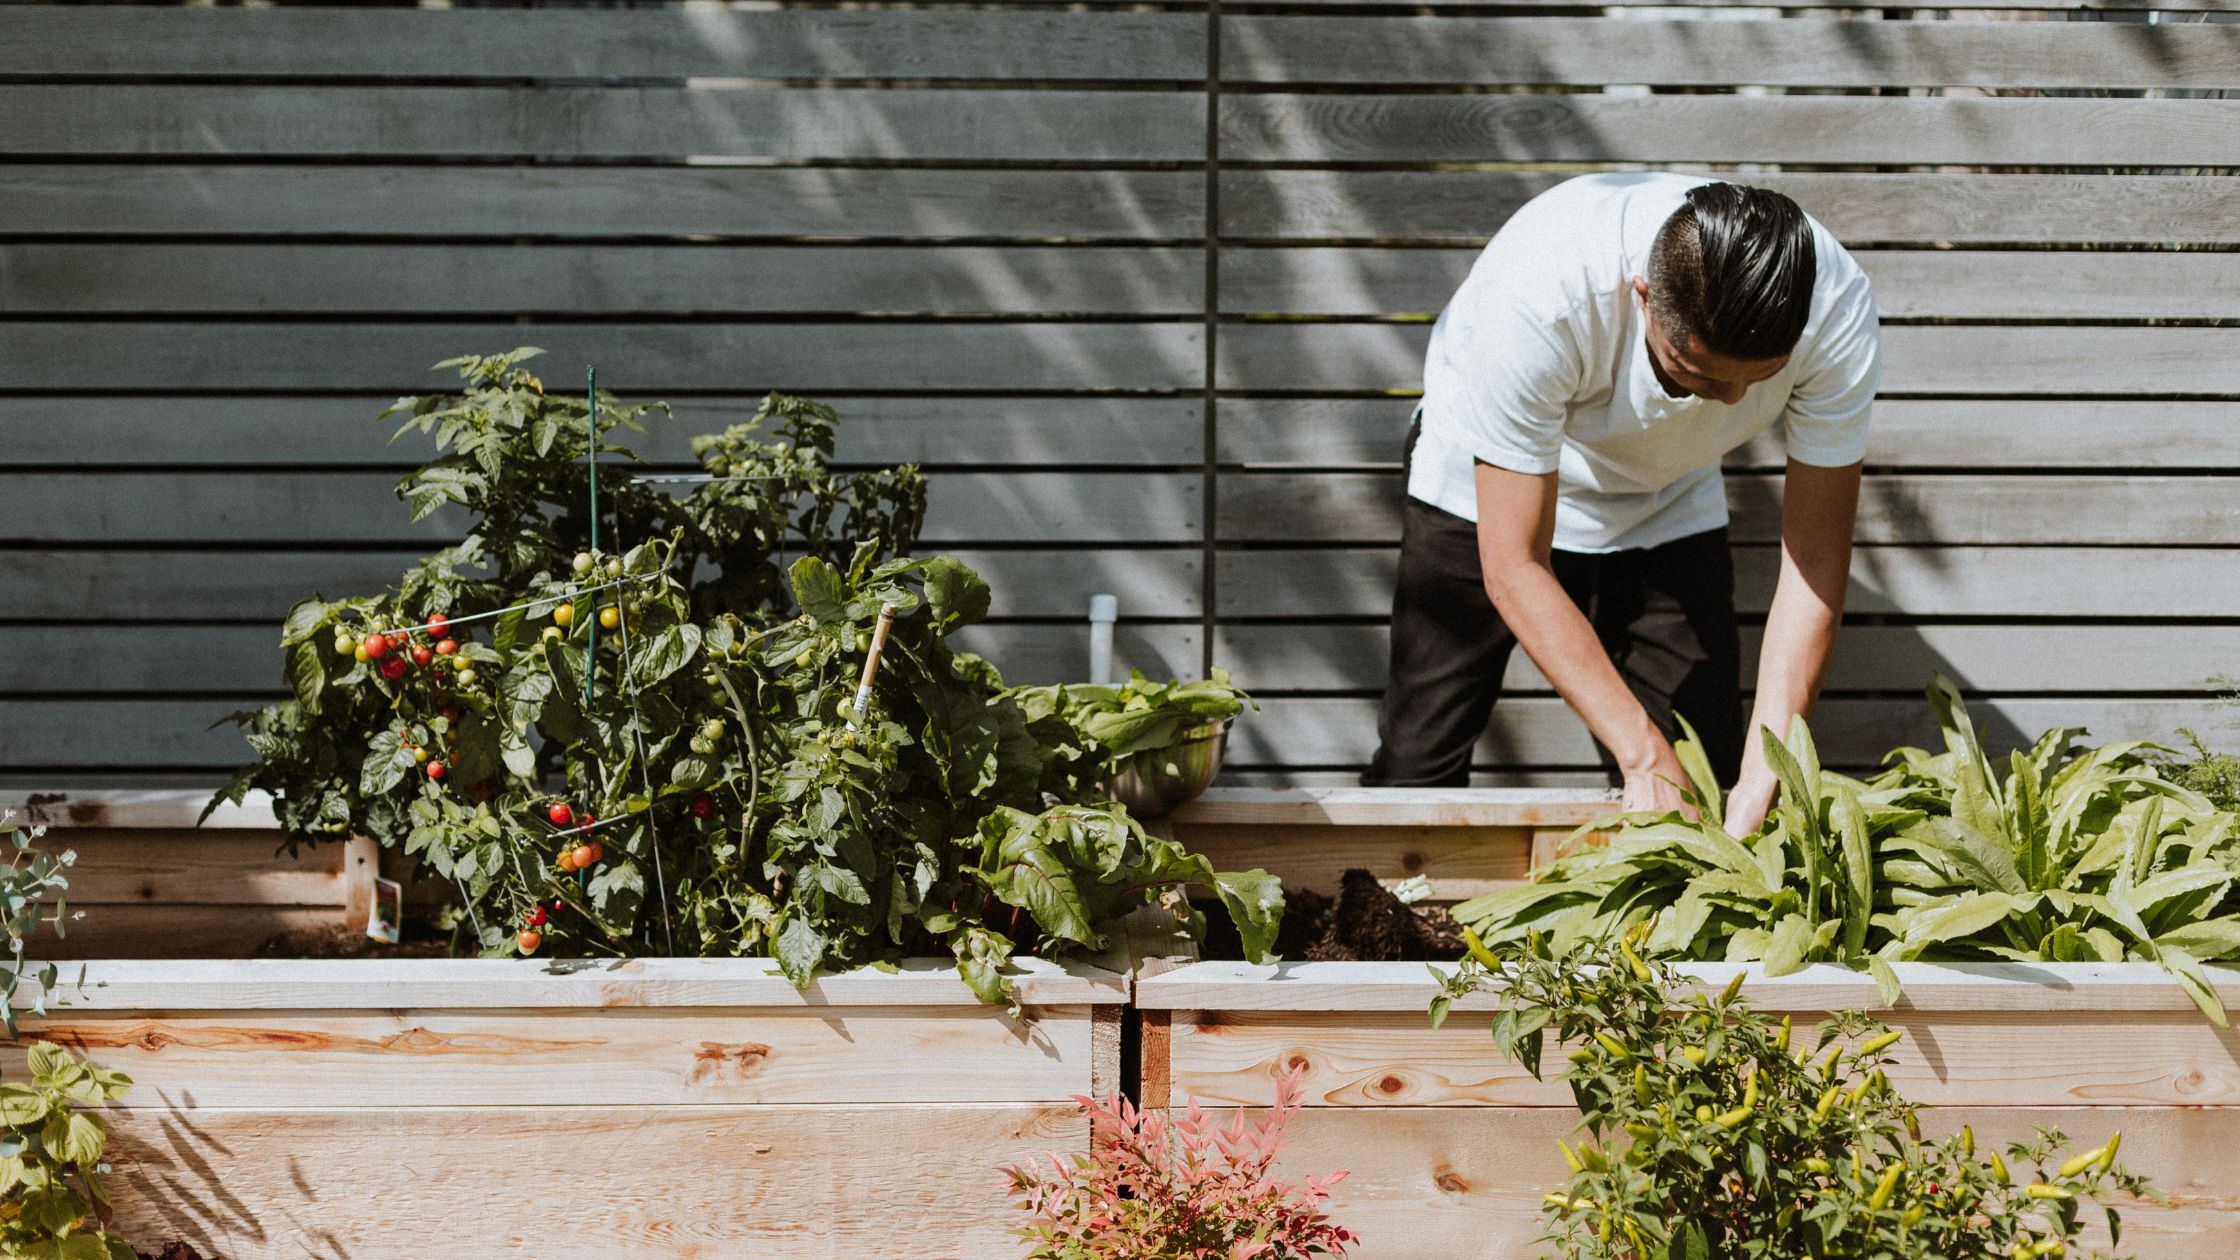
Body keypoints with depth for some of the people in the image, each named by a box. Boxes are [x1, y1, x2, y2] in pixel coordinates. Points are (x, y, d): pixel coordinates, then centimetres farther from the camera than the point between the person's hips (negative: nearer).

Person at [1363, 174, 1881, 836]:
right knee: (1415, 770, -7)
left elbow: (1816, 551, -24)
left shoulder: (1837, 311, -32)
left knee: (1709, 776, -7)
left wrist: (1765, 773, -33)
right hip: (1488, 490, -2)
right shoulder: (1535, 299, -42)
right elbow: (1514, 567, -34)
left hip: (1667, 504, 3)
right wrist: (1644, 755, -38)